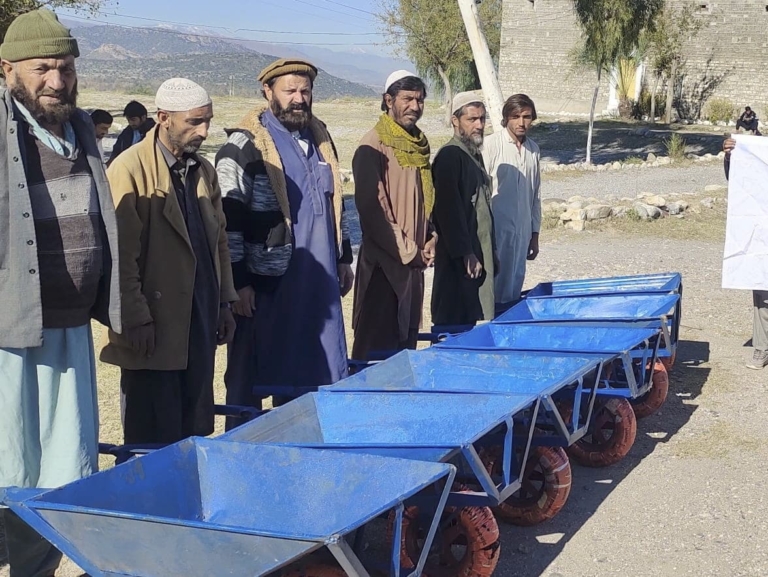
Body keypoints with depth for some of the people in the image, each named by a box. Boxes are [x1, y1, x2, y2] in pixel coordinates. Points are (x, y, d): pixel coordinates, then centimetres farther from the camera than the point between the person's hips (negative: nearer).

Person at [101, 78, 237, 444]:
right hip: (154, 330, -7)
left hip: (200, 325, 7)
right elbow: (122, 255, -15)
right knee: (156, 442, 2)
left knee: (197, 432, 12)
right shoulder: (130, 169, -12)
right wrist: (137, 320, -17)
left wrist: (225, 302, 12)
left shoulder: (204, 170, 12)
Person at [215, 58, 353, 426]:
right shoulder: (244, 146, -10)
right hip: (265, 283, -7)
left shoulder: (319, 138, 13)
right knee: (250, 378, 4)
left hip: (316, 281, 7)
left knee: (307, 374, 15)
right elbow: (228, 220, -13)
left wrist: (343, 257, 20)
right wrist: (239, 282, -16)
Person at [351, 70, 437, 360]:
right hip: (384, 262, -8)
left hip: (414, 262, 8)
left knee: (407, 341, 14)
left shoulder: (419, 144, 13)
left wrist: (431, 238, 5)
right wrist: (408, 252, -14)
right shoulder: (373, 146, -12)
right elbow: (371, 208, -17)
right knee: (377, 347, -3)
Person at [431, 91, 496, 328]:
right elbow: (449, 209, -19)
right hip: (459, 259, -9)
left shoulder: (474, 155, 17)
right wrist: (465, 254, -21)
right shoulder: (450, 155, -12)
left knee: (472, 321, 11)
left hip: (478, 253, 9)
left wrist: (491, 254, 20)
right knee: (455, 323, -7)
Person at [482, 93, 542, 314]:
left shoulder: (533, 150, 10)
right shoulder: (491, 145, -8)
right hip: (496, 229, -5)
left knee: (515, 289, 10)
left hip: (522, 231, 6)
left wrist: (535, 233, 16)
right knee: (497, 289, -5)